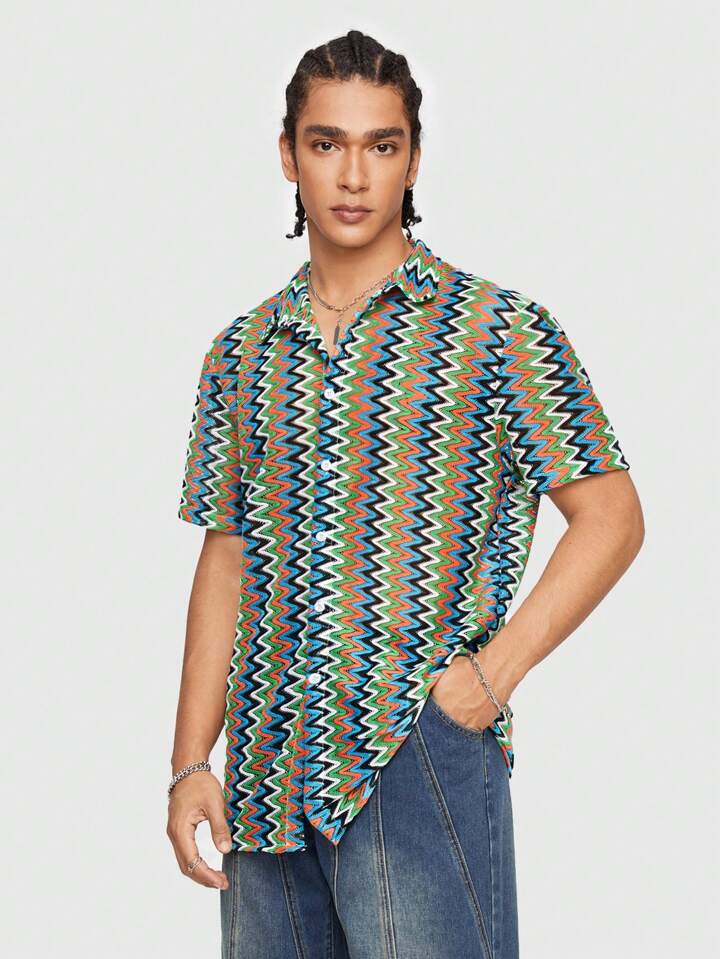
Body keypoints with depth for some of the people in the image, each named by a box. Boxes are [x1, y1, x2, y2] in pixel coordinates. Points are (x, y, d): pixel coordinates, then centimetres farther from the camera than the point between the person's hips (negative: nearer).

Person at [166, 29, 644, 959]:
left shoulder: (498, 330, -2)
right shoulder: (240, 353, 11)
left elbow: (610, 517, -2)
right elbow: (225, 562, 12)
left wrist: (495, 672, -12)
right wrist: (190, 763, 6)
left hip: (423, 754, -4)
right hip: (267, 778, 4)